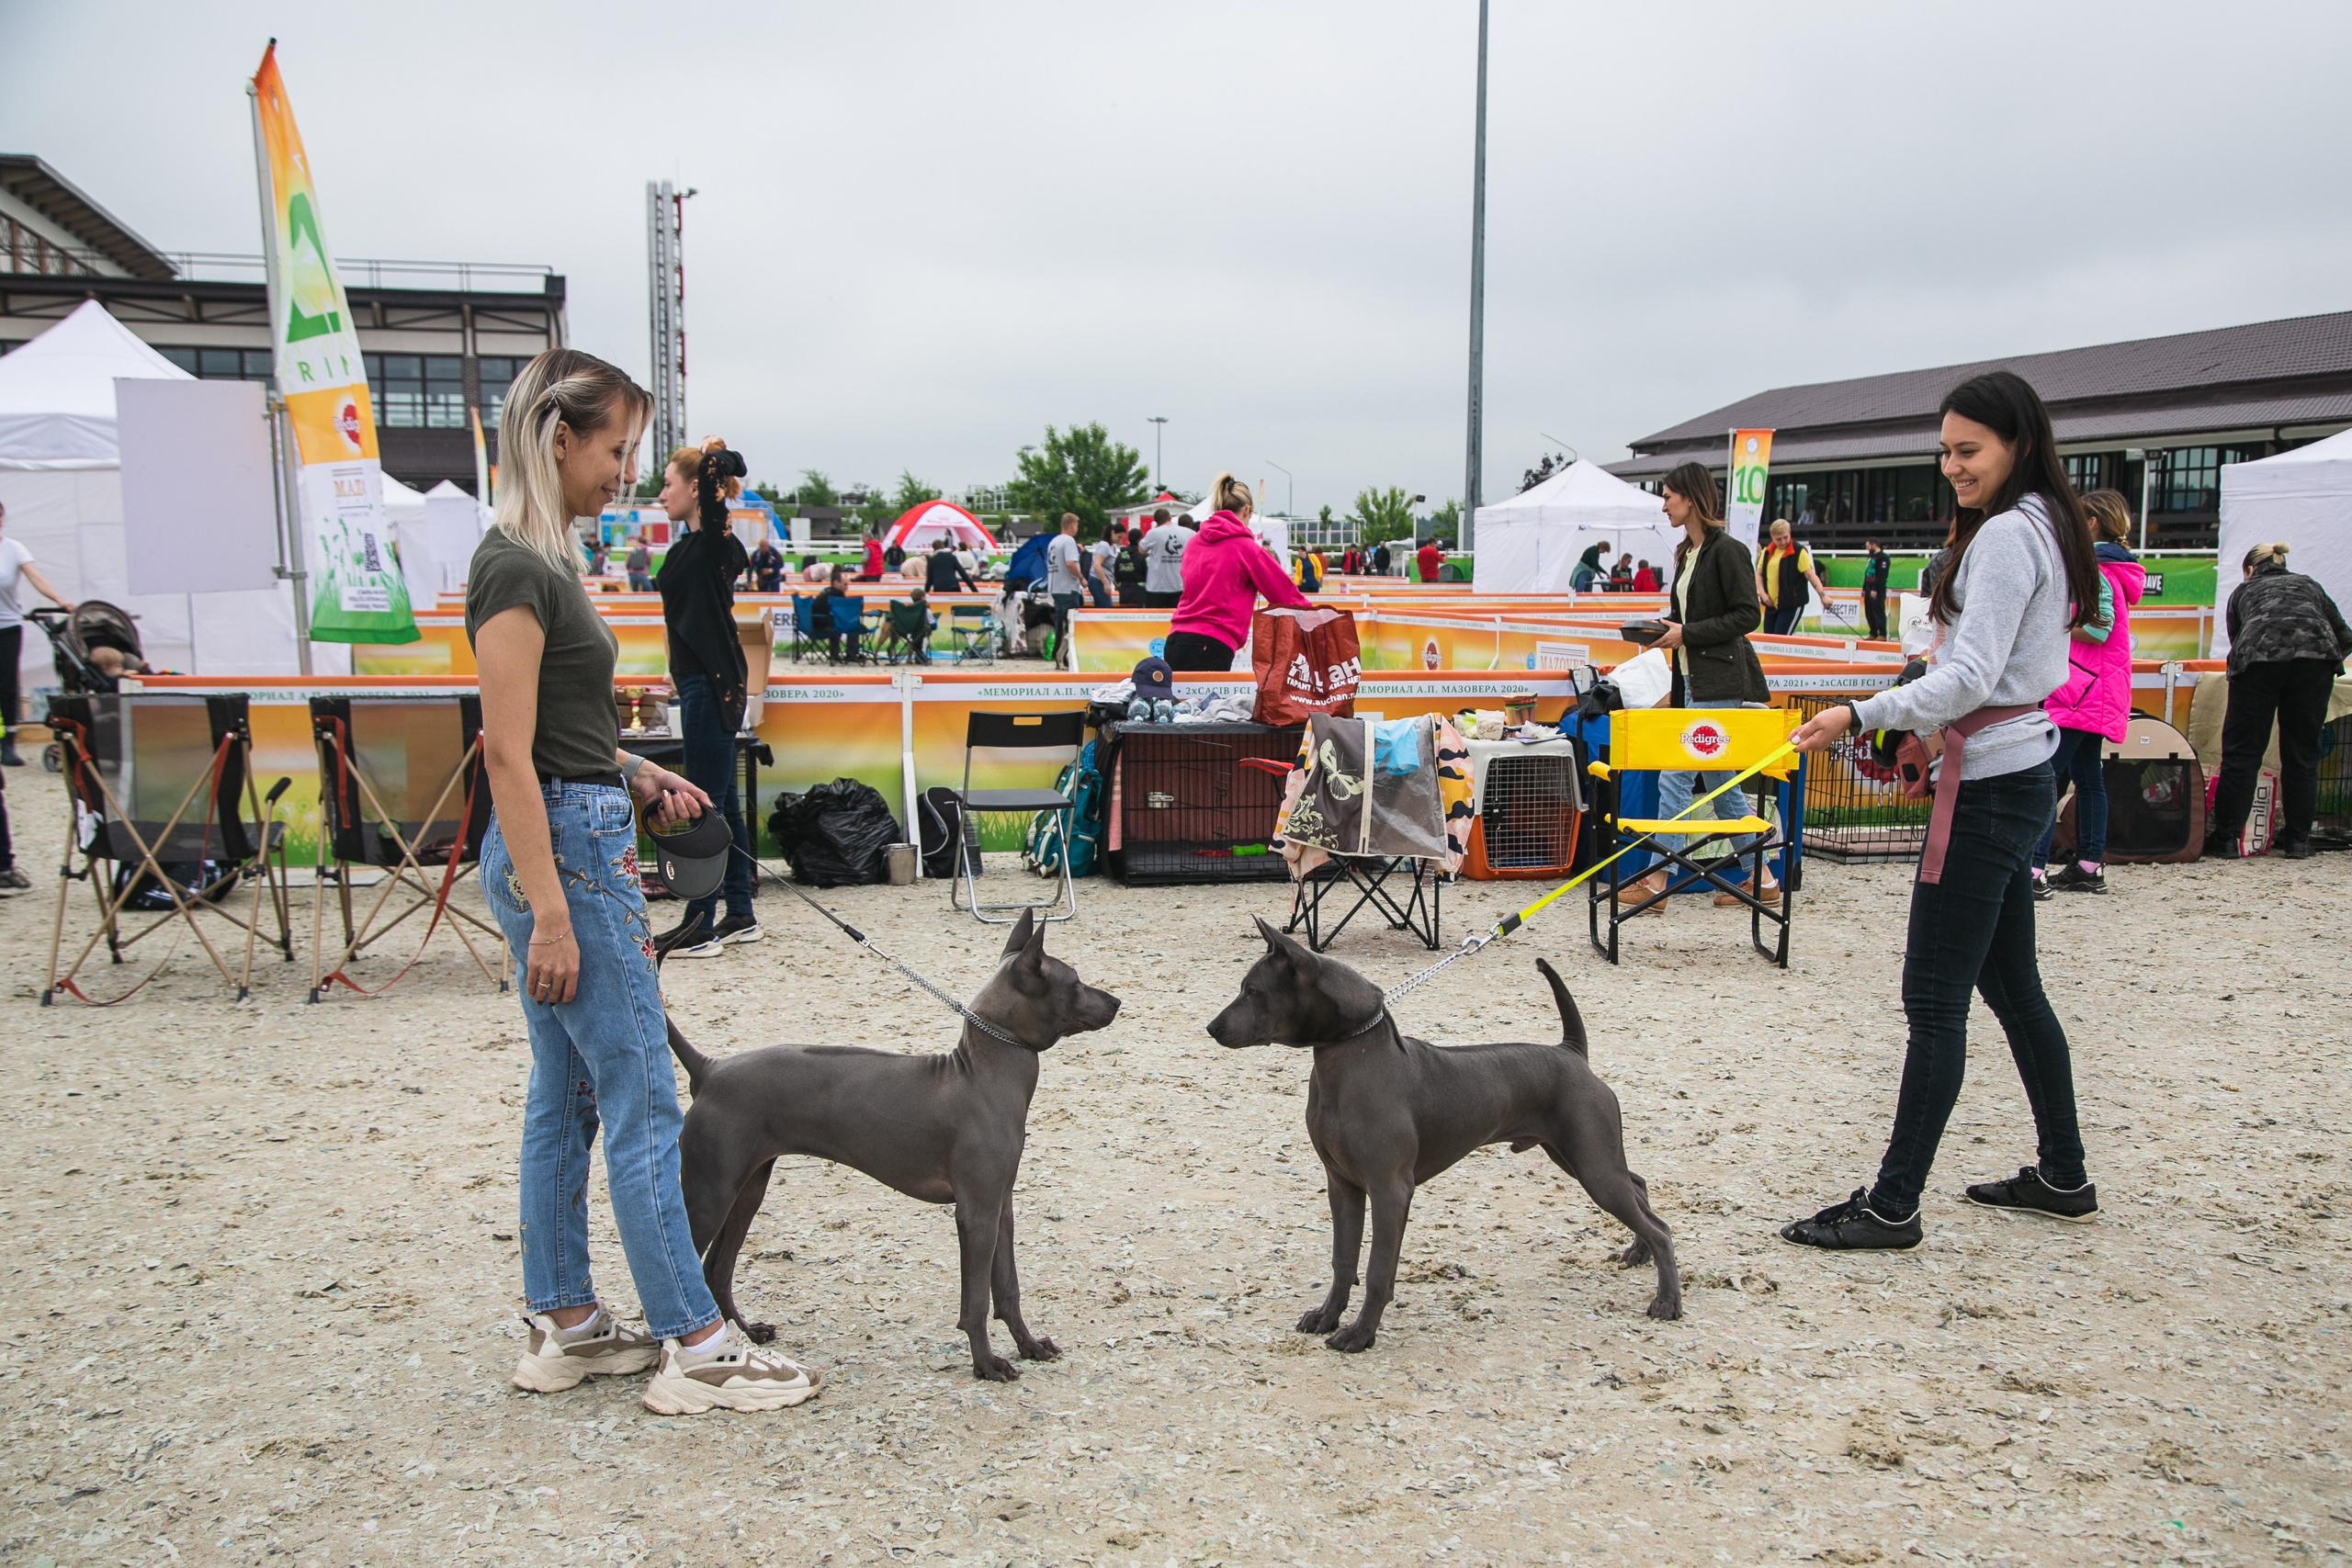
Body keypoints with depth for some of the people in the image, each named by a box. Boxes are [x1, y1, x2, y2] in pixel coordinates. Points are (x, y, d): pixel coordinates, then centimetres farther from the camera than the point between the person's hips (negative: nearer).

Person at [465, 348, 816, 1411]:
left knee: (566, 1094, 14)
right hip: (560, 852, -10)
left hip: (578, 841, 10)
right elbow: (507, 750, -20)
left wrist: (633, 775, 8)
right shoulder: (515, 566, -16)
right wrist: (549, 914, -22)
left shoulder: (539, 560, 13)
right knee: (643, 1100, -4)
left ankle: (563, 1325, 24)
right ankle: (694, 1346, 4)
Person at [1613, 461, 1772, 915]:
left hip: (1717, 682, -10)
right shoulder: (1687, 552, 16)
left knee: (1676, 776, -9)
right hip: (1692, 678, 10)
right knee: (1719, 781, 12)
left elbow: (1746, 615, -15)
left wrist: (1687, 634, -17)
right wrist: (1664, 628, 6)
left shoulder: (1727, 550, -12)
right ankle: (1762, 880, 20)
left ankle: (1656, 883, -4)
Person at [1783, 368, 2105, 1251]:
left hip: (1991, 786, -11)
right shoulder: (2040, 528, 16)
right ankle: (2063, 1177, 29)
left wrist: (1863, 716, -23)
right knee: (2011, 982, 18)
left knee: (1934, 1000, -7)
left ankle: (1892, 1207, -2)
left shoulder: (2006, 535, -15)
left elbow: (1971, 678, -23)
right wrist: (1929, 728, 17)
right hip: (2016, 776, 11)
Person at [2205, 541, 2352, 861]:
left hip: (2259, 657, -1)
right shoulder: (2309, 585, 32)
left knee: (2242, 750, 3)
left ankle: (2225, 837, 4)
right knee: (2302, 753, 10)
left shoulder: (2244, 591, 30)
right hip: (2316, 654, 2)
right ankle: (2297, 840, 14)